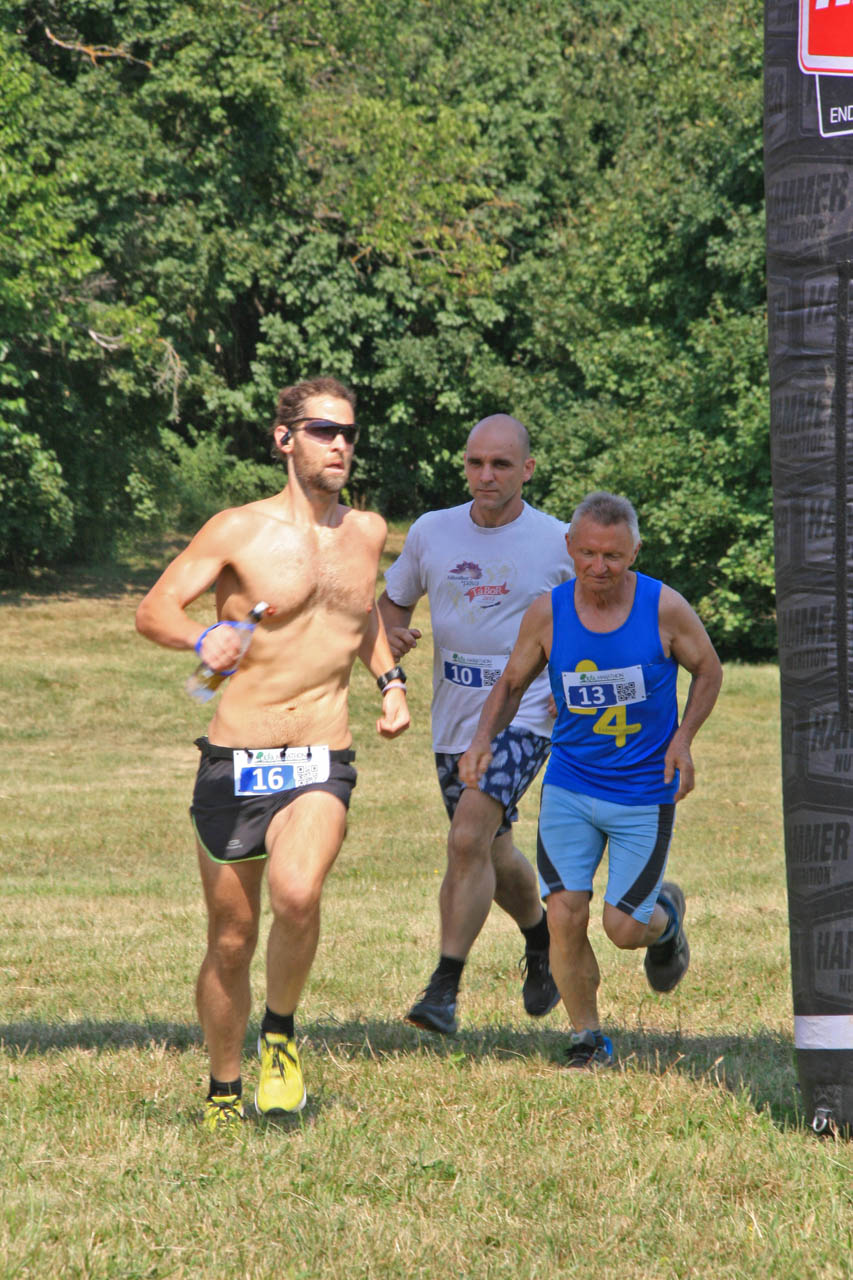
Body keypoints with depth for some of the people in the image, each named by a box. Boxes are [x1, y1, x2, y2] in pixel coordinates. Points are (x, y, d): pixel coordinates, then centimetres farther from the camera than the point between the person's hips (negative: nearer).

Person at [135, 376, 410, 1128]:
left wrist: (390, 680, 15)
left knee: (296, 895, -28)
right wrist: (201, 638, -30)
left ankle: (281, 1033, -3)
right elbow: (153, 611, -9)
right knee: (231, 943, 6)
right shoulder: (240, 531, -3)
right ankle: (225, 1091, 26)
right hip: (234, 761, -1)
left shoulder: (367, 533, 10)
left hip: (321, 764, 1)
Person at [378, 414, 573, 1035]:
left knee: (468, 839, -23)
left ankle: (445, 989, -21)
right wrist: (393, 635, -7)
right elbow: (393, 602, 16)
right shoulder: (431, 532, 3)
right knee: (495, 856, 17)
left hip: (525, 718, -5)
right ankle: (542, 940, 46)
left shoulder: (560, 544, -6)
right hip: (454, 722, 5)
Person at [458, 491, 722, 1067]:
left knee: (624, 928, -2)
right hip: (569, 786, 2)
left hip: (645, 794, -2)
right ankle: (588, 1037, 10)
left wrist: (683, 739, -10)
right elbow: (512, 683, 6)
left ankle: (665, 913, 36)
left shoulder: (665, 608, -12)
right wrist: (484, 736, -12)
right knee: (565, 917, -10)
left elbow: (708, 670, 4)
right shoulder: (547, 613, -8)